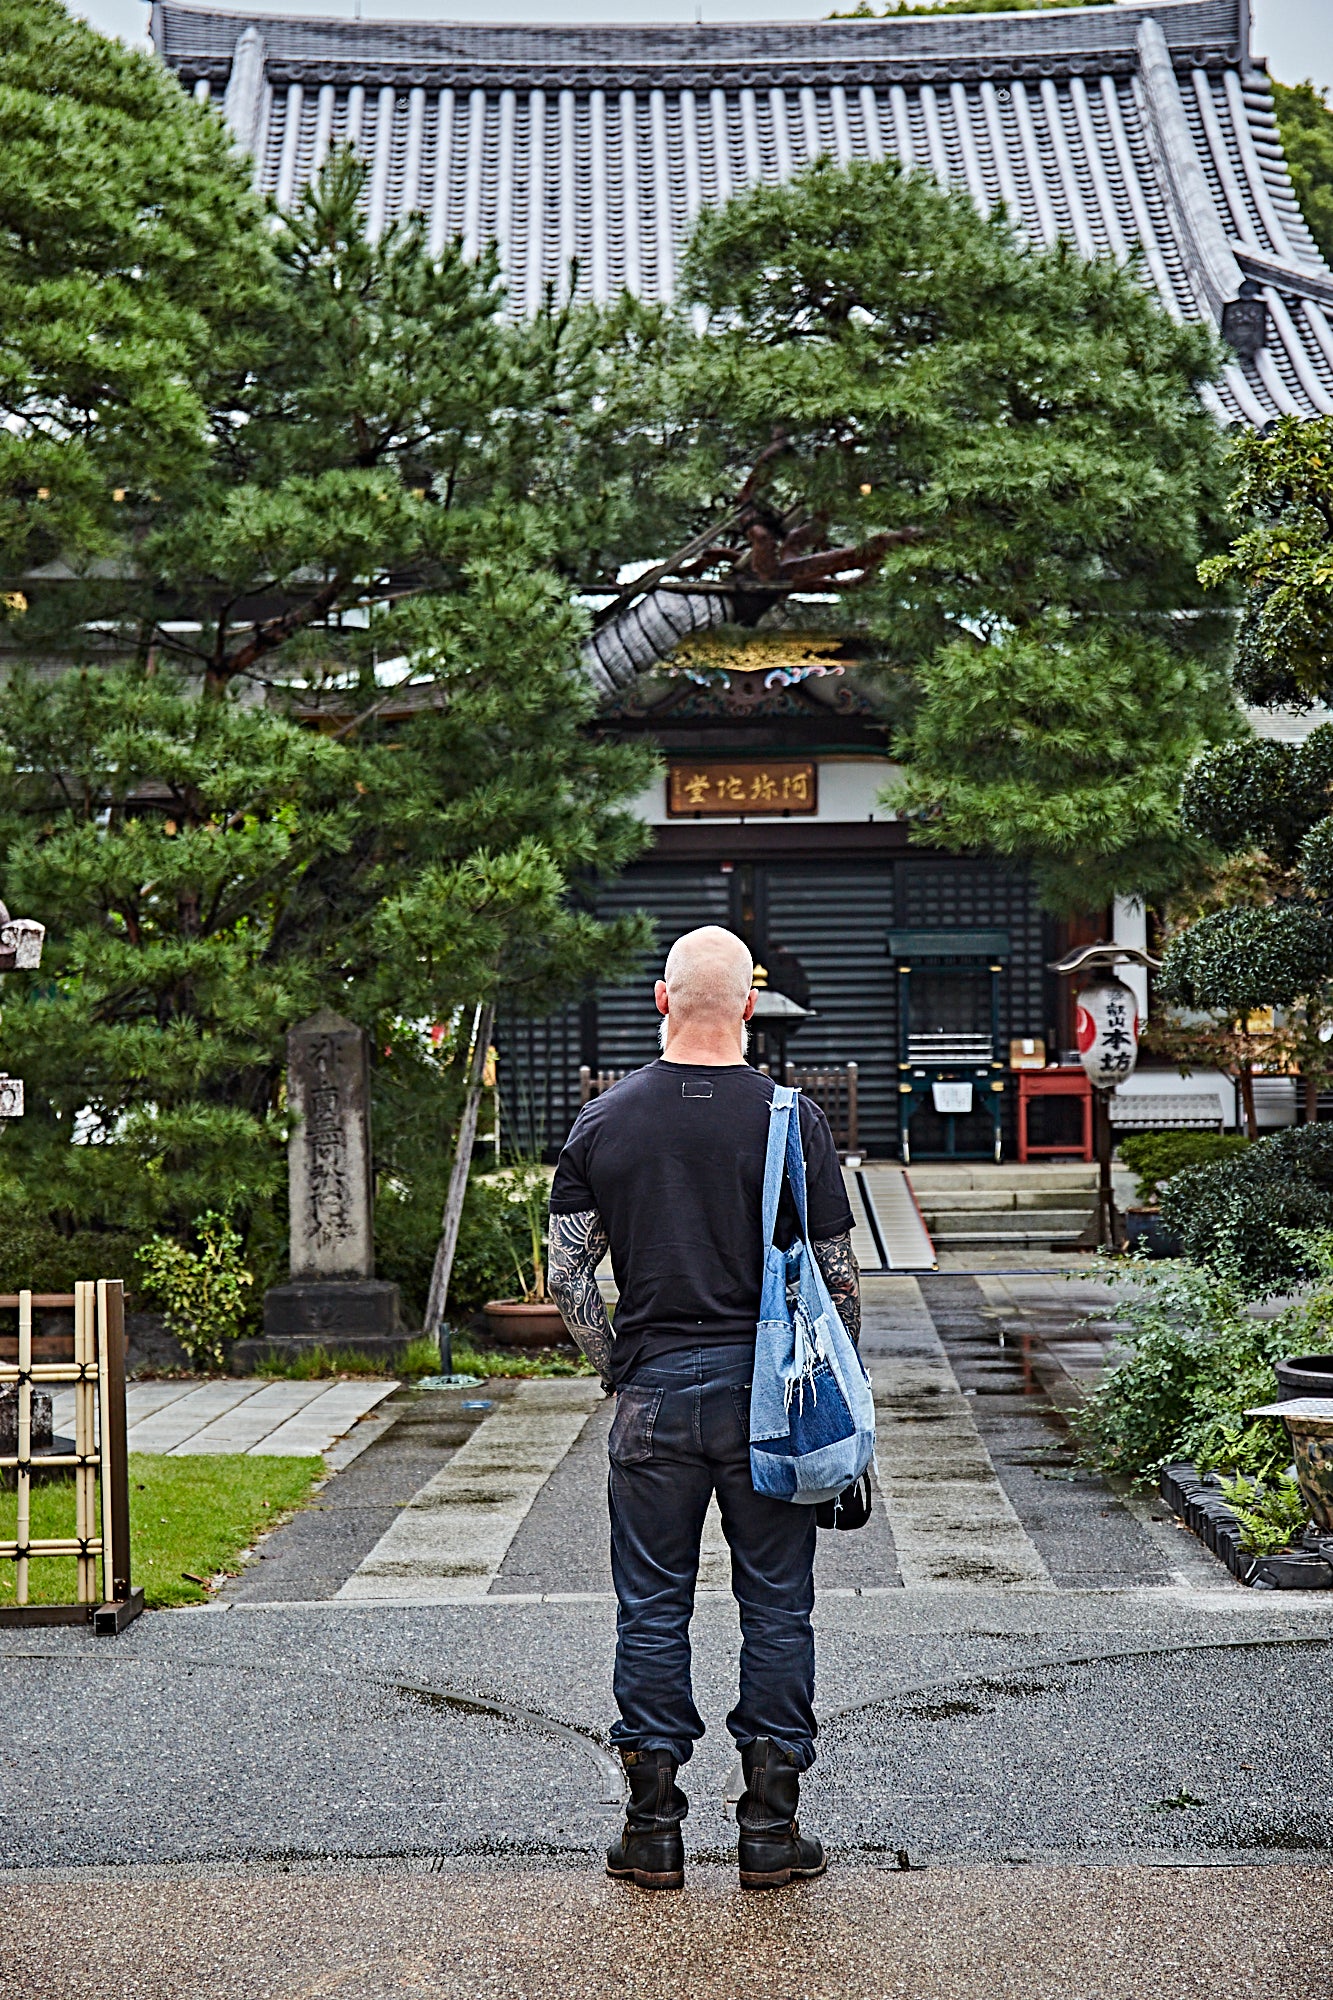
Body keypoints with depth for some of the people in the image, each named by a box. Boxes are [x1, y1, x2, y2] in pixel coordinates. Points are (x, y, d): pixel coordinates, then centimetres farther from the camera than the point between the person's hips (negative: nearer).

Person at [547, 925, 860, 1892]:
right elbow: (839, 1277, -3)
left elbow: (568, 1274, -2)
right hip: (770, 1391, -1)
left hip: (654, 1390, 1)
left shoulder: (606, 1120, 0)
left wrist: (619, 1369, 9)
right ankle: (771, 1829, 12)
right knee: (776, 1606, 8)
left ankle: (654, 1829, 14)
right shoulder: (795, 1119, -5)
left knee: (653, 1608, 9)